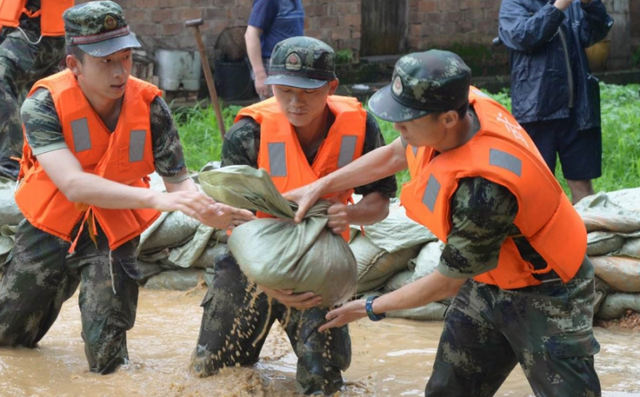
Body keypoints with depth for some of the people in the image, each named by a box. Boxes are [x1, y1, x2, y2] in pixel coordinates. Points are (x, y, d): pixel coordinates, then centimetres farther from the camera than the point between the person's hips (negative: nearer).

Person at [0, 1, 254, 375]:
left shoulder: (149, 106, -19)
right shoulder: (45, 103, -25)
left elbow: (179, 180, -18)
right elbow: (73, 185, -36)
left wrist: (216, 211, -41)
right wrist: (155, 199, -47)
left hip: (114, 234, 0)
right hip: (50, 229, 0)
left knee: (105, 361, -2)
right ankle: (57, 286, 42)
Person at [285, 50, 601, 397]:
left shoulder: (483, 187, -38)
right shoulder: (459, 105, -16)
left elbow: (448, 281, -23)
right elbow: (395, 154, 8)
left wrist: (370, 308, -10)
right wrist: (321, 186, 8)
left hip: (543, 294, -8)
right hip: (487, 279, 8)